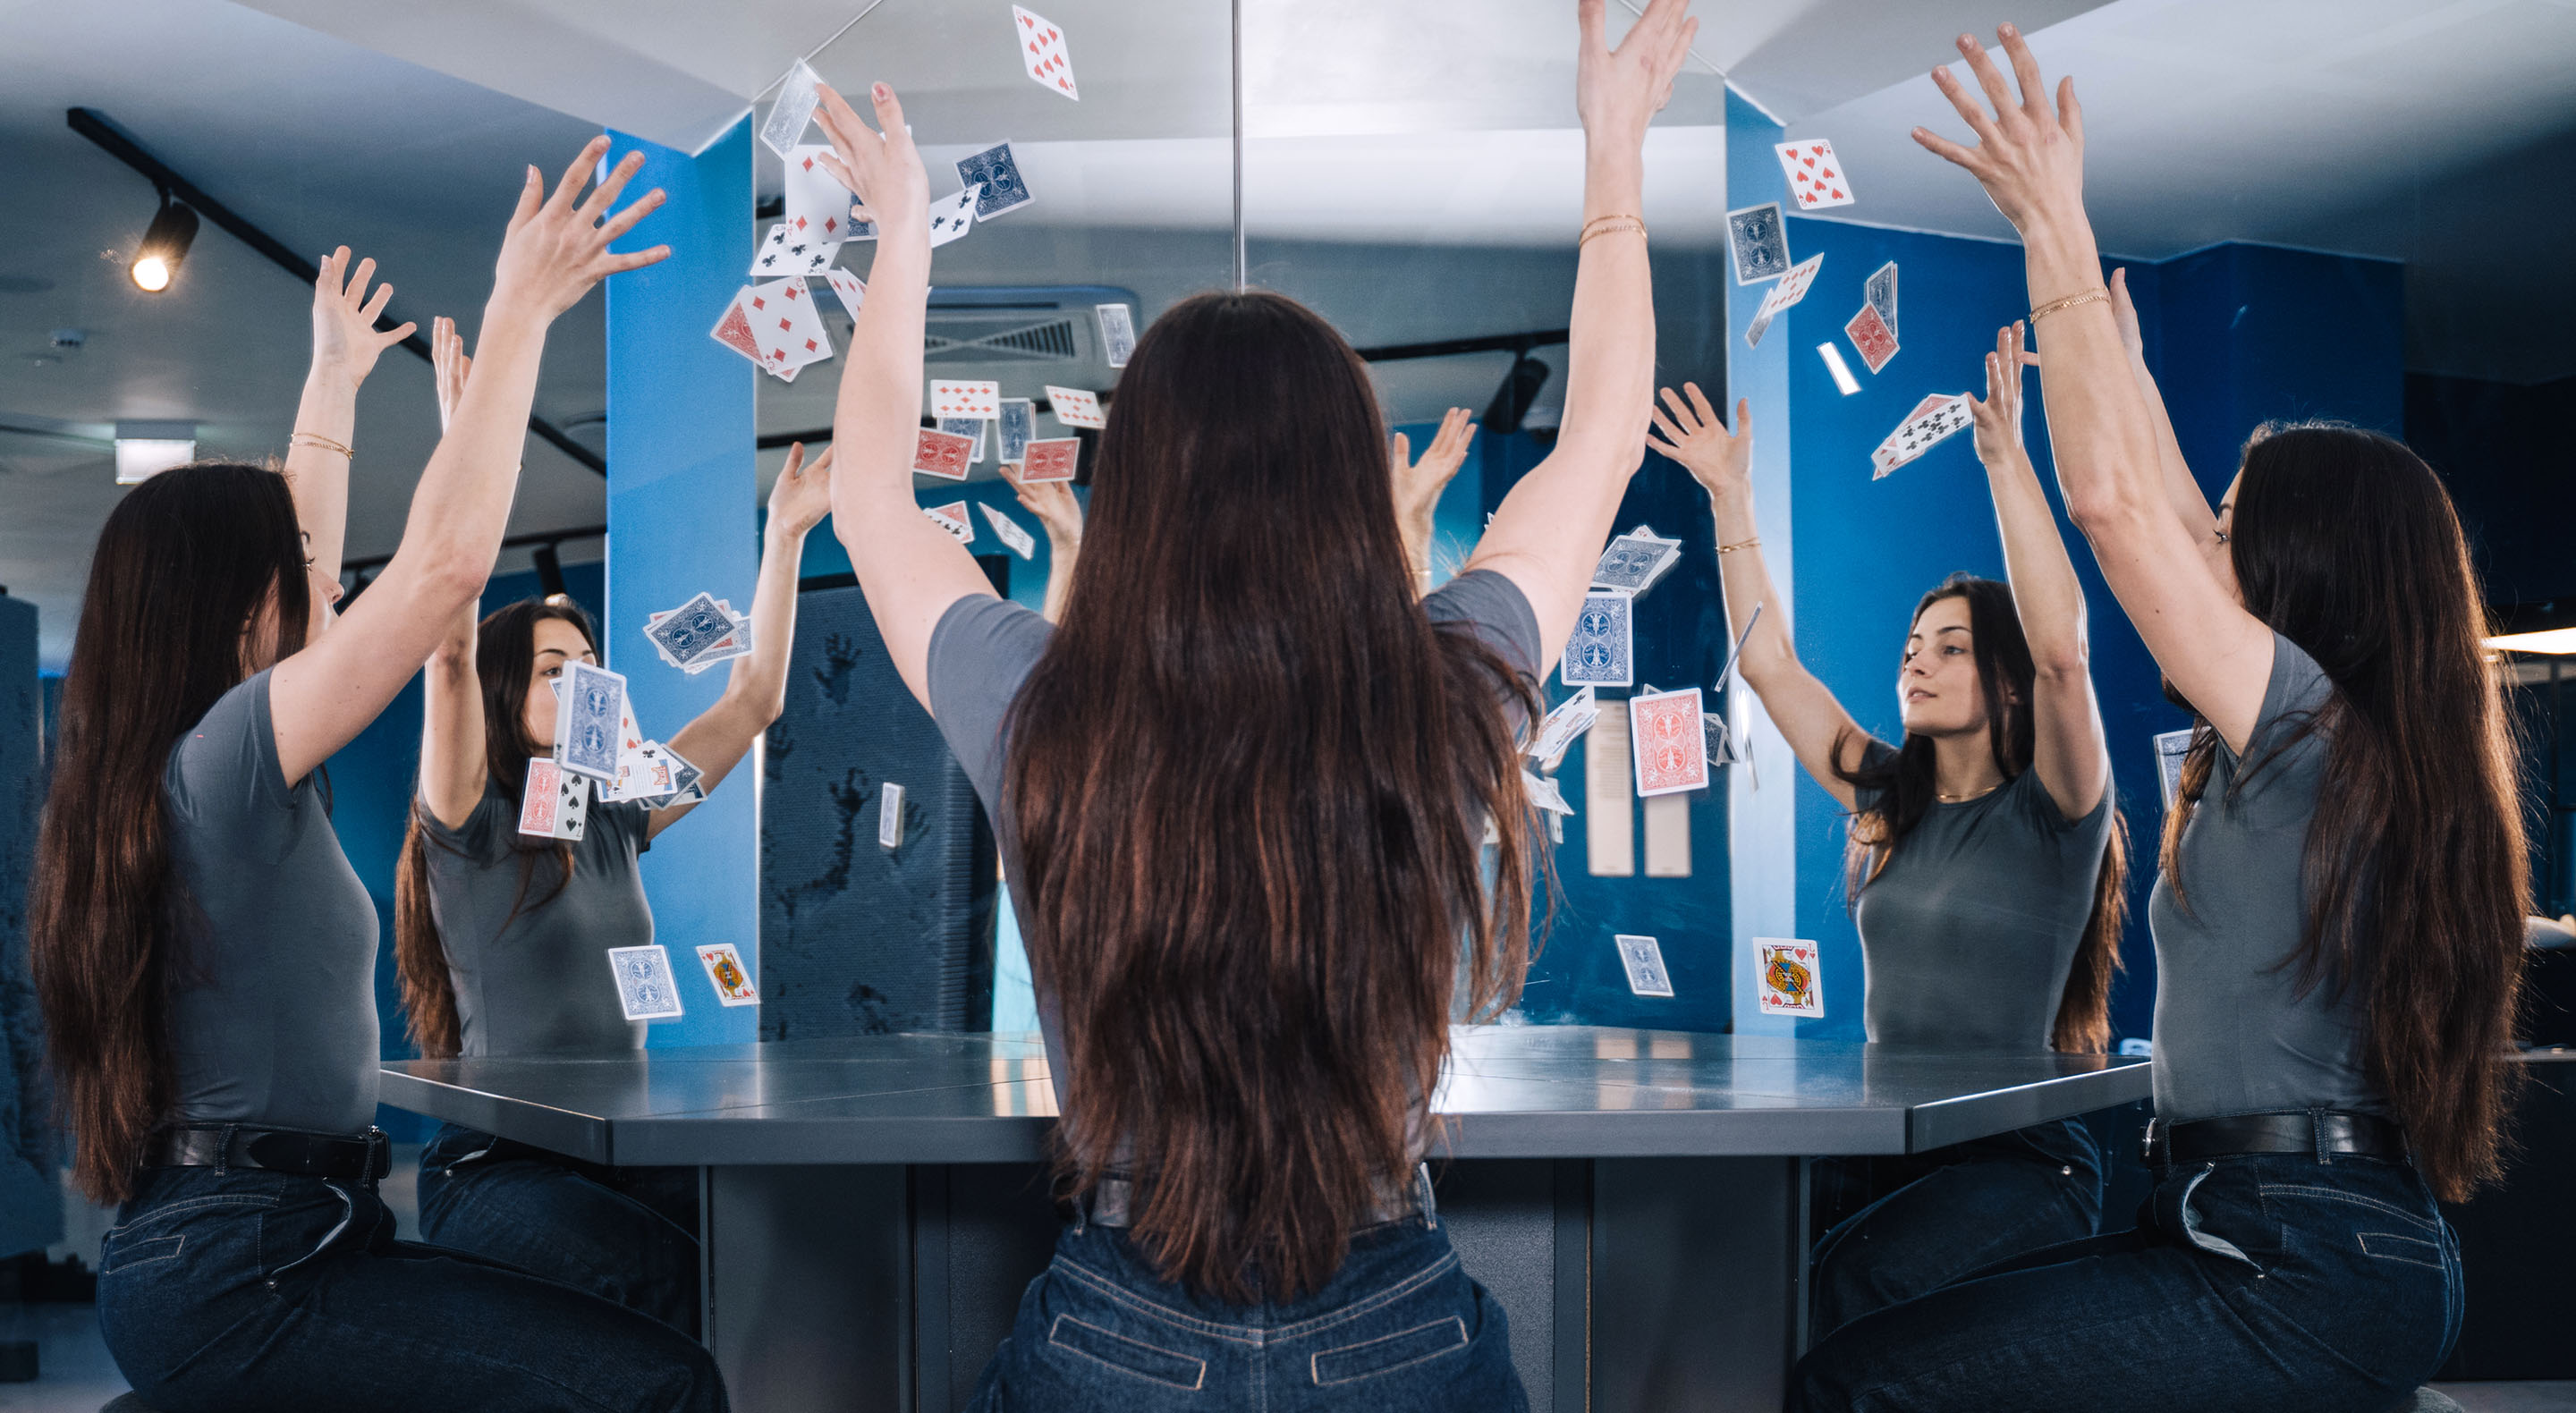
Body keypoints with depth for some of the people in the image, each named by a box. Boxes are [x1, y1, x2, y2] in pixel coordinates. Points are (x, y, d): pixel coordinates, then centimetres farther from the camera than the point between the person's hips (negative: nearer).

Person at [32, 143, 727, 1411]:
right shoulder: (230, 756, -14)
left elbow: (292, 569, 28)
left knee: (629, 1303, 2)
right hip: (239, 1281, -10)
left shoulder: (150, 769, 13)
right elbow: (445, 561, -22)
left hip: (213, 1252, 10)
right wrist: (519, 313, -15)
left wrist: (333, 383, 37)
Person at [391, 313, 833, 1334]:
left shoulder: (612, 823, 14)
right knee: (670, 1278, -33)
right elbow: (450, 653, -17)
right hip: (493, 1166, -5)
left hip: (623, 1155, 5)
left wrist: (786, 533, 12)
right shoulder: (470, 830, -2)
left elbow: (753, 700, 15)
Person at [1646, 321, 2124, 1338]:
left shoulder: (2053, 814, -4)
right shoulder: (1888, 803, 13)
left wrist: (2005, 456, -25)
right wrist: (1729, 496, 12)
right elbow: (1769, 665, 14)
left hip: (2021, 1158, -5)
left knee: (1845, 1279, -32)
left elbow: (2062, 650, -22)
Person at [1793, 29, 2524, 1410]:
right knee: (1891, 1297, 15)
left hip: (2299, 1280, -10)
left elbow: (2114, 503, -15)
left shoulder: (2311, 726, -11)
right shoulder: (2365, 746, 14)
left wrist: (2056, 226, -10)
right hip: (2340, 1242, 10)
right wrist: (2122, 365, 36)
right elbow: (2177, 534, 26)